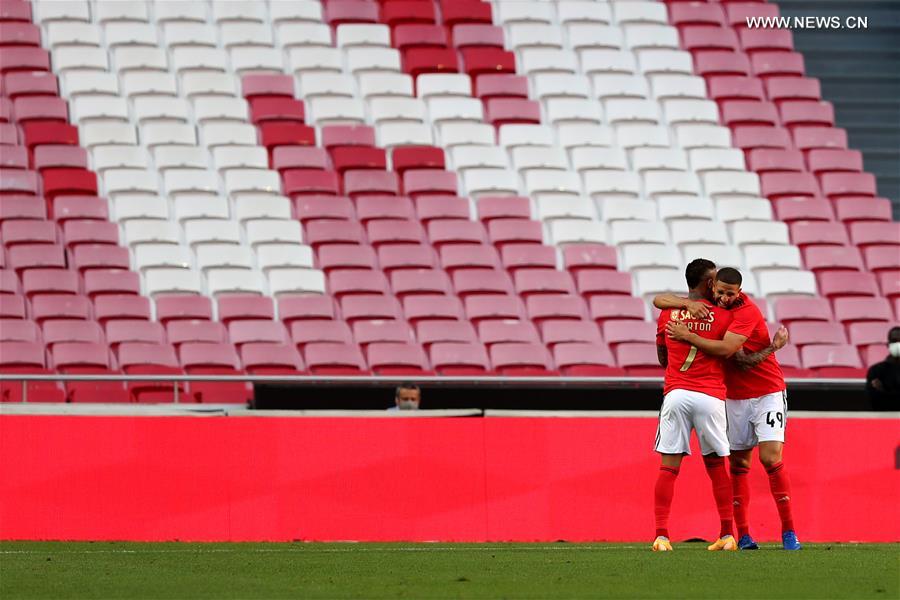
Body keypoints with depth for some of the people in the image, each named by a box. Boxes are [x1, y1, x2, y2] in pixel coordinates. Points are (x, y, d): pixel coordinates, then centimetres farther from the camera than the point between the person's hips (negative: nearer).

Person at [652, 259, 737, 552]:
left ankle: (661, 535, -11)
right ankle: (727, 535, 12)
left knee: (668, 468, -2)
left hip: (675, 393, 1)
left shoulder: (668, 313, 9)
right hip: (710, 396, -1)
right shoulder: (723, 316, 0)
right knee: (717, 468, 11)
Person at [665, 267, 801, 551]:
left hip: (768, 393, -6)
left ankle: (789, 532, -8)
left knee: (771, 458, -13)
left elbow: (726, 349, -30)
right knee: (738, 464, 2)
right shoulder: (708, 305, 1)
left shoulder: (747, 312, -18)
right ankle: (743, 534, 3)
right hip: (734, 397, 6)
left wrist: (687, 336, -26)